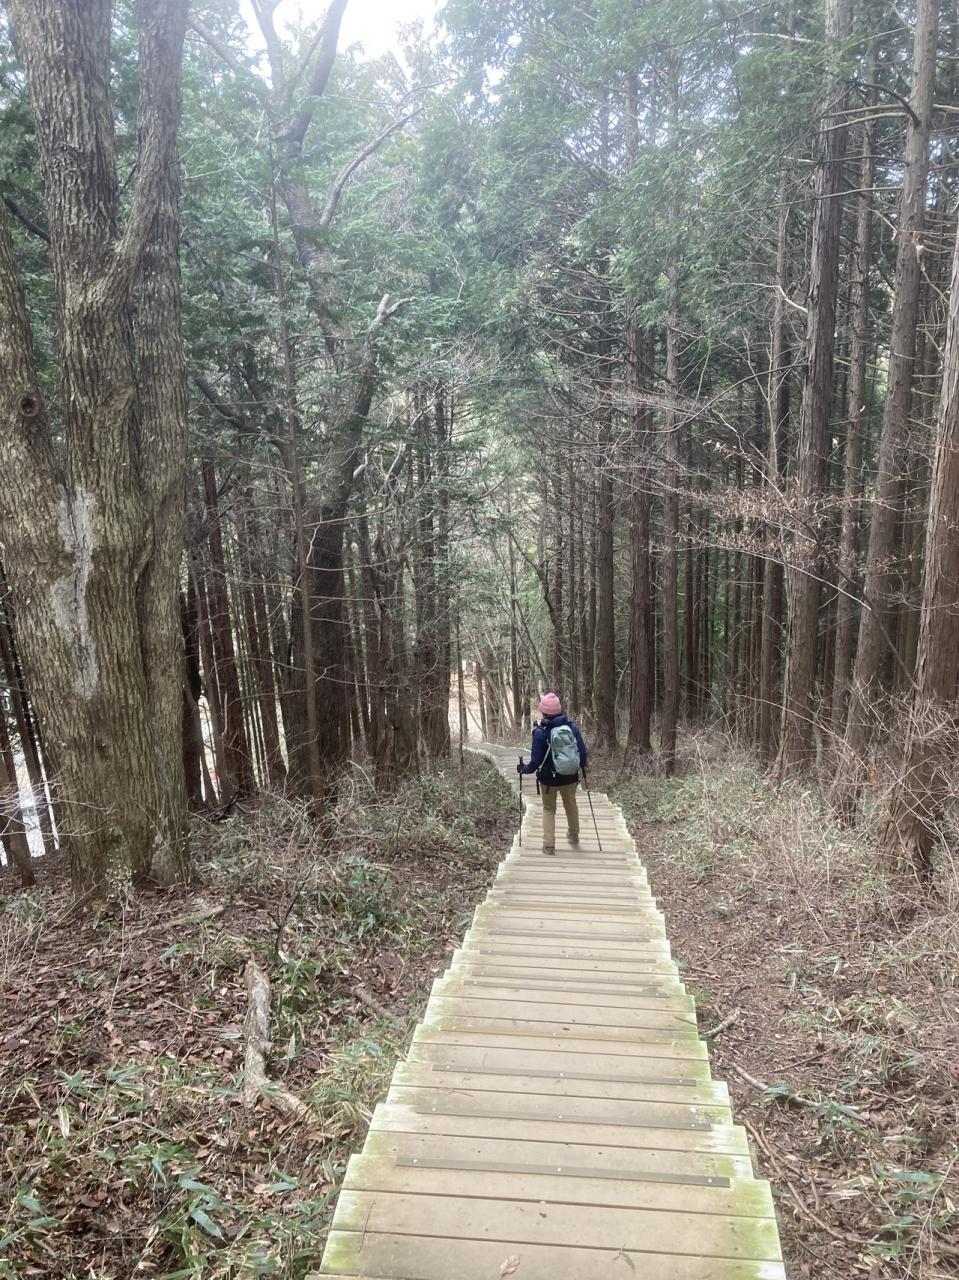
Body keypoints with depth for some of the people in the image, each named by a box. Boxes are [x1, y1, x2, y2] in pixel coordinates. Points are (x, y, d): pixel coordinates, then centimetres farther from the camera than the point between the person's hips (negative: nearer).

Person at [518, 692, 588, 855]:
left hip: (548, 779, -3)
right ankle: (574, 837, 44)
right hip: (570, 777, 3)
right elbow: (583, 752, -5)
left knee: (549, 809, 17)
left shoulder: (540, 732, -18)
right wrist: (581, 765, 17)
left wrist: (524, 769, 3)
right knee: (571, 806, 26)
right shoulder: (572, 727, -10)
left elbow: (536, 761, -16)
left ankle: (549, 845, 12)